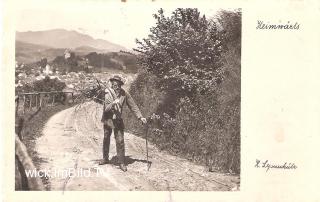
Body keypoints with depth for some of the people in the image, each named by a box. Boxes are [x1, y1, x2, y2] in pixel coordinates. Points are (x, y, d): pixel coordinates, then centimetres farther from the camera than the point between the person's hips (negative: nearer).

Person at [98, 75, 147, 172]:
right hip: (107, 120, 0)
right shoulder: (108, 93, -12)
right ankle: (105, 158, 33)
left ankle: (121, 162, 2)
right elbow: (106, 109, -18)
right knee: (106, 139, 14)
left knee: (120, 141, -6)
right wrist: (113, 103, -37)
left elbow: (133, 106, -1)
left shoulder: (125, 94, -8)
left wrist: (140, 117, -5)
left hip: (118, 120, 0)